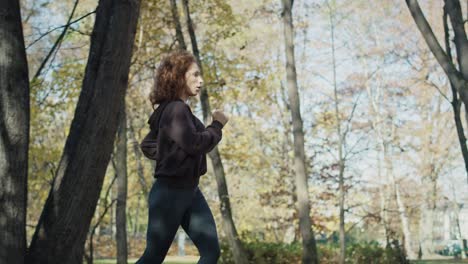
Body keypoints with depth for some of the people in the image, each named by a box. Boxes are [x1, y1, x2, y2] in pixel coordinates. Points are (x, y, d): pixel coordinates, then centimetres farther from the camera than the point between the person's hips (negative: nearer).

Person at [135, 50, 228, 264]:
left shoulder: (179, 109, 14)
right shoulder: (175, 109, -15)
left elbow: (148, 146, 20)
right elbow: (194, 143, -25)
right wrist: (217, 125, -10)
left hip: (189, 191, 9)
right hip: (170, 192, -9)